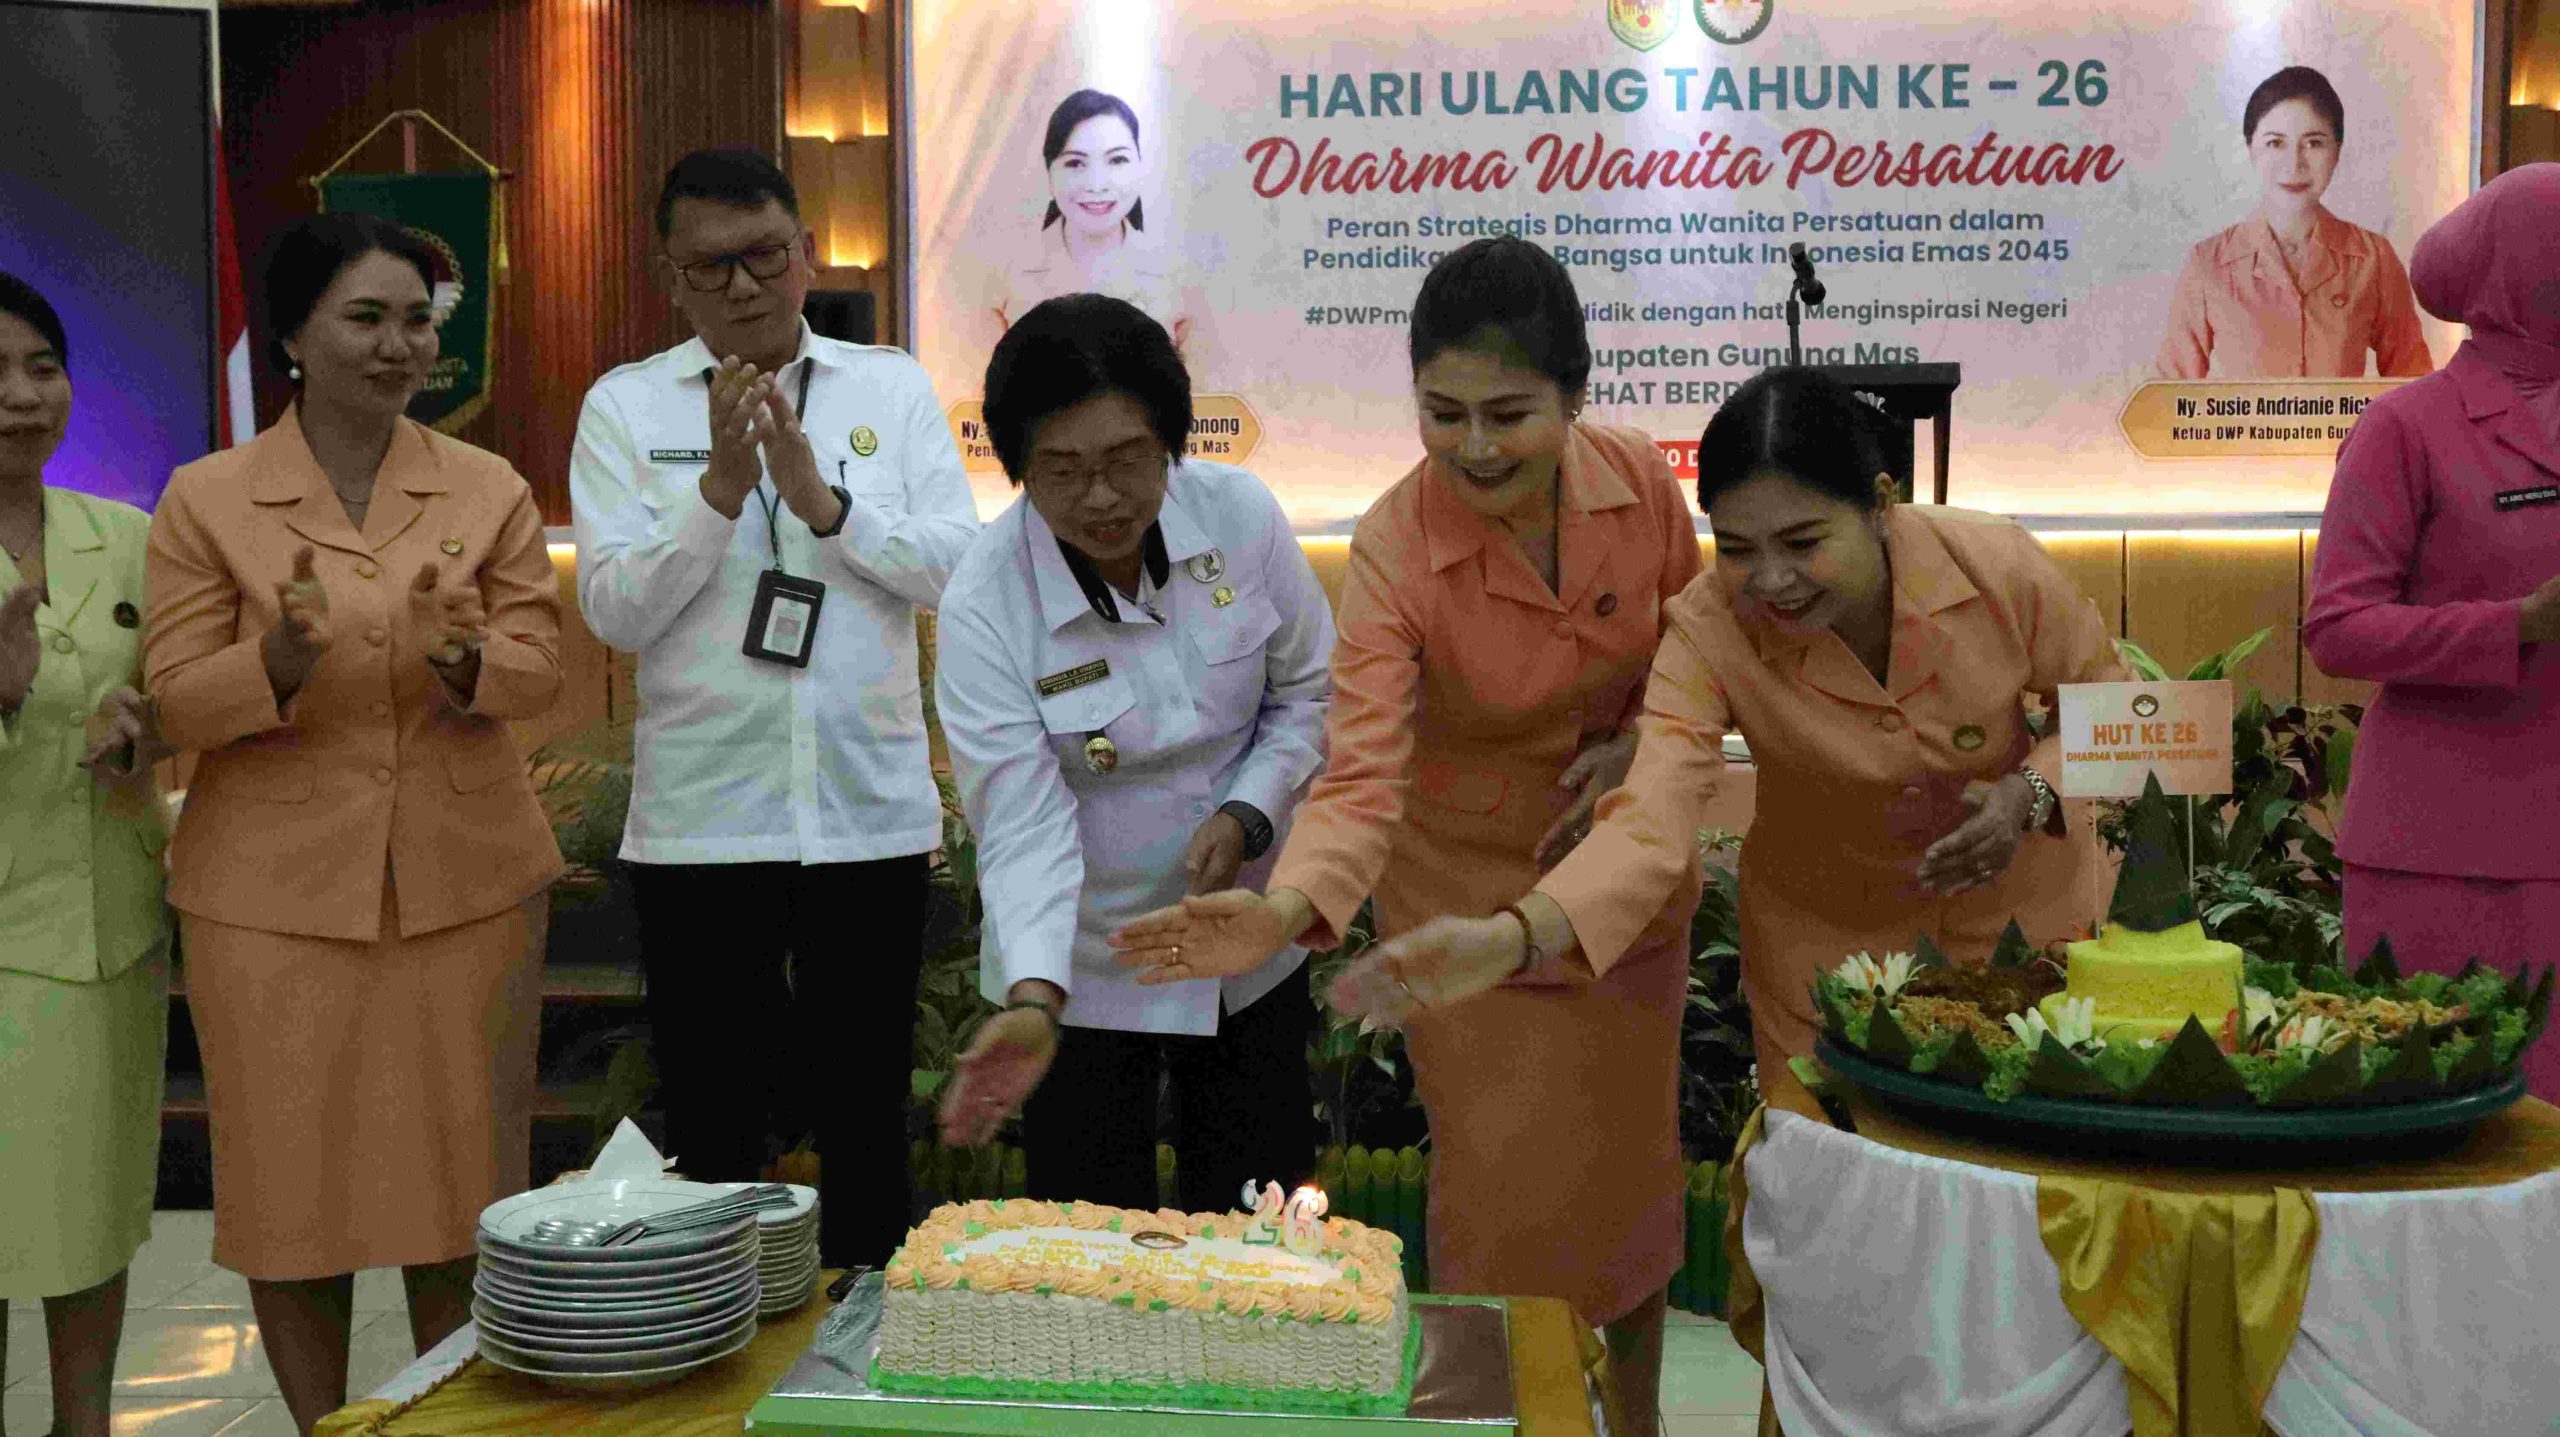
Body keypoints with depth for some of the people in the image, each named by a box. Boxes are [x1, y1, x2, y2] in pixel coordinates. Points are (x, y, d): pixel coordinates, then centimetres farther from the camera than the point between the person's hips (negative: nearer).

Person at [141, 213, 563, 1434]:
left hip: (465, 883, 1)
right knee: (294, 1183, 7)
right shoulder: (206, 499, 0)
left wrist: (460, 661, -22)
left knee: (461, 1177, 8)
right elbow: (176, 701, -2)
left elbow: (537, 670, 0)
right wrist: (282, 662, -22)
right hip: (276, 892, -1)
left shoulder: (490, 490, 4)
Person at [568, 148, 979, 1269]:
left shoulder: (894, 388, 5)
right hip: (700, 824, 0)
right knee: (710, 1131, 10)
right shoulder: (626, 406, 3)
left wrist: (820, 496, -17)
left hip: (871, 811, 1)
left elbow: (957, 568, -5)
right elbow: (613, 609, -6)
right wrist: (721, 489, -17)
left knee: (869, 1123, 12)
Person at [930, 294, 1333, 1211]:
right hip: (1086, 964, -2)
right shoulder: (984, 608, -20)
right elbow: (1022, 825, -23)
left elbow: (1309, 690, 0)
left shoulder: (1239, 516, -13)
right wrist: (1033, 1001, -37)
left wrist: (1249, 813, -16)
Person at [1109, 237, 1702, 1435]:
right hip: (1471, 898, -3)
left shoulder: (1642, 482, -14)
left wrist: (1639, 743, -17)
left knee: (1633, 1166, 16)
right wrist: (1288, 906, -51)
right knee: (1509, 1198, 0)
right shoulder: (1396, 548, -25)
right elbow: (1361, 774, -33)